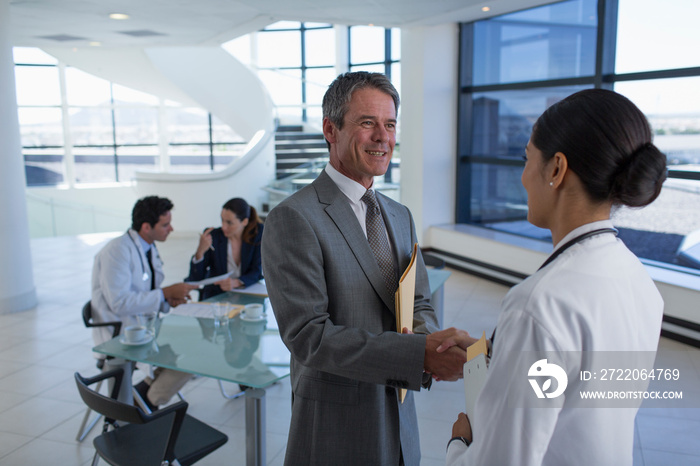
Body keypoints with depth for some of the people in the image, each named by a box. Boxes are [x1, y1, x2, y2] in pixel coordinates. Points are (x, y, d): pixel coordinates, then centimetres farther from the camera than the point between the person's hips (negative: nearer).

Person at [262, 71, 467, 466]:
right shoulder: (293, 219, -17)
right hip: (334, 431, -6)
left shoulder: (401, 216, 7)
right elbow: (307, 335, -23)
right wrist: (419, 353, -30)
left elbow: (420, 304, 10)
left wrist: (427, 334, -14)